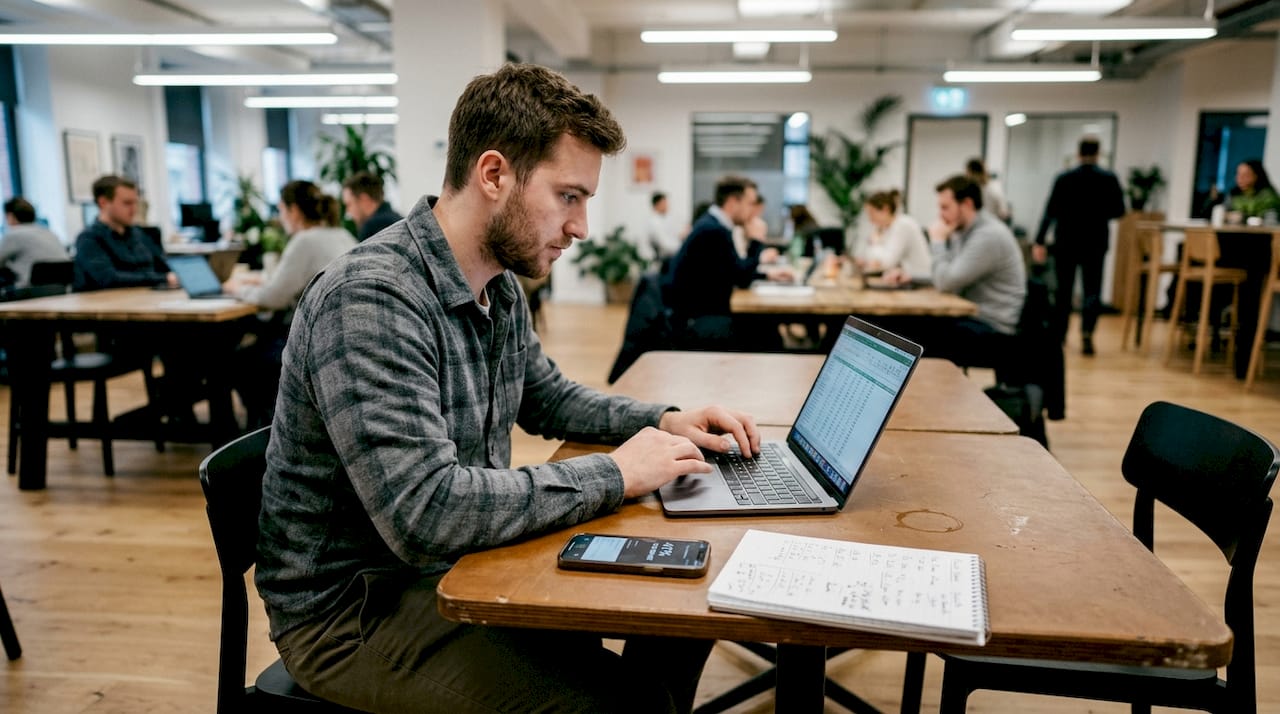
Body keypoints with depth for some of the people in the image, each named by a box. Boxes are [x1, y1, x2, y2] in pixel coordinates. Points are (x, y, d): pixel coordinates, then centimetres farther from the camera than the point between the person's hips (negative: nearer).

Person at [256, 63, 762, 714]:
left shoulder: (500, 288, 3)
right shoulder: (370, 299, -26)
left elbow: (547, 398, 19)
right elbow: (424, 512, -33)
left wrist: (663, 422, 2)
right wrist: (616, 473, -23)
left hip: (458, 564, 8)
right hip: (353, 605, -8)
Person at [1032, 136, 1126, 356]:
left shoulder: (1063, 179, -4)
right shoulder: (1109, 179, -4)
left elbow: (1050, 212, -7)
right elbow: (1118, 210, -1)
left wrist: (1039, 242, -4)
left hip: (1066, 242, 1)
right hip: (1095, 243, 0)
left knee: (1063, 290, 11)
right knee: (1092, 290, 3)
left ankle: (1058, 335, 17)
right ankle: (1087, 332, -16)